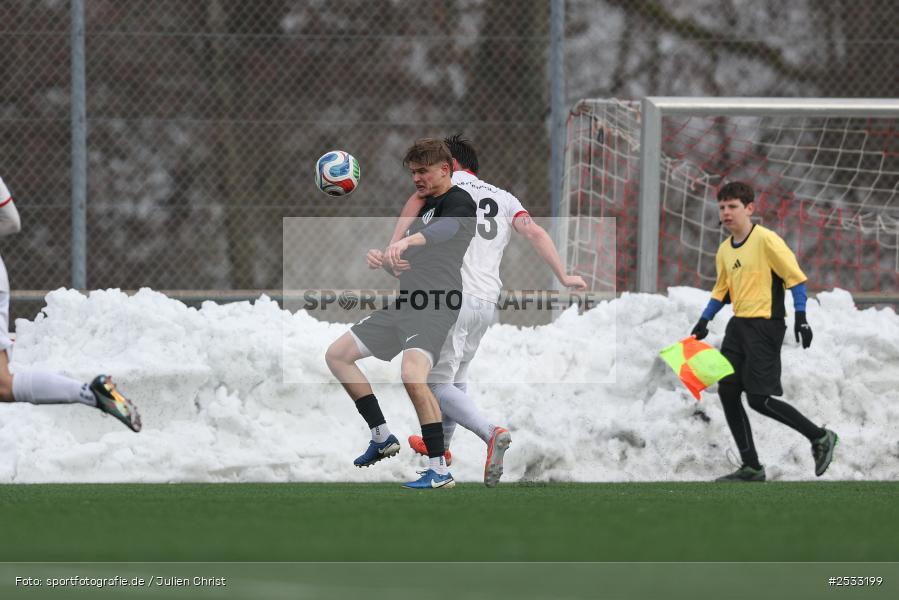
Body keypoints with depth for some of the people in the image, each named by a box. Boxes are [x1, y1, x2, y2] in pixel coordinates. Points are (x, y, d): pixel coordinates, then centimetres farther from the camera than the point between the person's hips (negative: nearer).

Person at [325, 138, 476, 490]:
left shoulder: (459, 202, -7)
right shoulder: (424, 206, 22)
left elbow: (447, 228, -31)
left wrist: (409, 240, -49)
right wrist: (394, 260, 15)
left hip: (435, 308, -10)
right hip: (404, 303, 10)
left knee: (412, 375, -31)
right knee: (337, 355, 12)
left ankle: (440, 470, -25)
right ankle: (382, 437, 15)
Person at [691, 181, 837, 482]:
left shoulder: (765, 239, -12)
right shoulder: (724, 250, 11)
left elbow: (795, 276, -12)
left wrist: (800, 317, -18)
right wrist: (704, 321, 14)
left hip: (765, 326, -8)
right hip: (739, 326, 8)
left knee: (758, 399, -11)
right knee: (727, 391, 2)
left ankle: (820, 437, 6)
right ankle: (751, 467, 9)